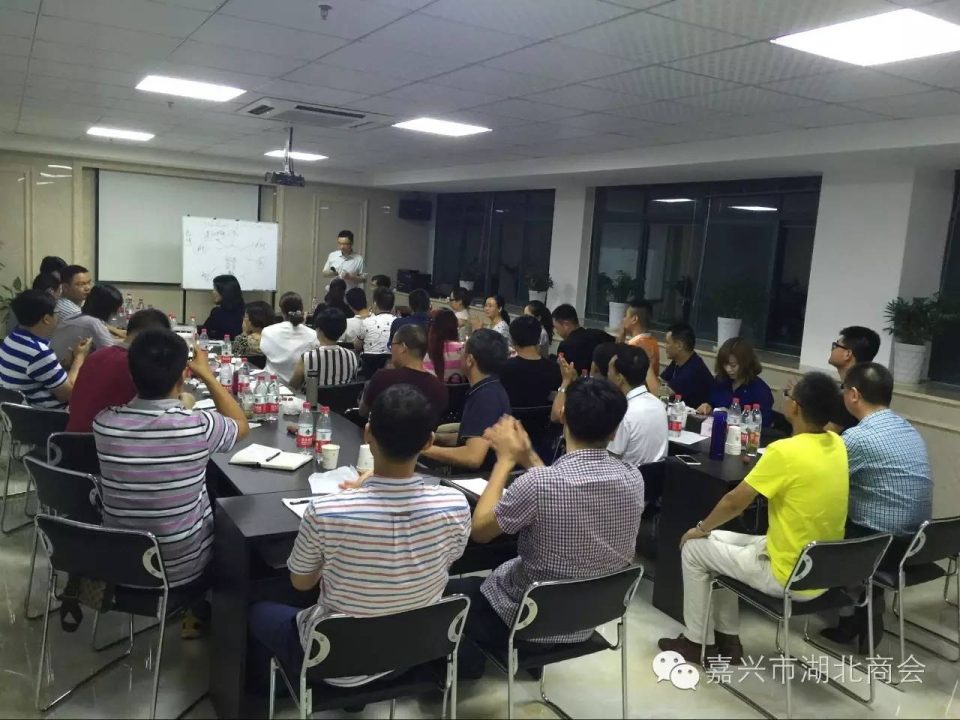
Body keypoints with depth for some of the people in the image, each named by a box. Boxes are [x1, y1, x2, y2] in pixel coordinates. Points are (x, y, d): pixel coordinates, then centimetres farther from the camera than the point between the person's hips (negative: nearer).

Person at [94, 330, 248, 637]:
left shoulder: (104, 423, -17)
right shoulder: (198, 426, -26)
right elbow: (242, 425, -2)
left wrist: (148, 368, 6)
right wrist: (208, 375, 2)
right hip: (184, 570, -3)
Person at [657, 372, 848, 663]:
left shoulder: (784, 451, -26)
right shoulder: (837, 445, -3)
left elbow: (735, 502, -16)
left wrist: (701, 528, 0)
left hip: (789, 577, -8)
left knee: (693, 548, 8)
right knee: (720, 541, 23)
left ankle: (697, 641, 22)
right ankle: (728, 639, 30)